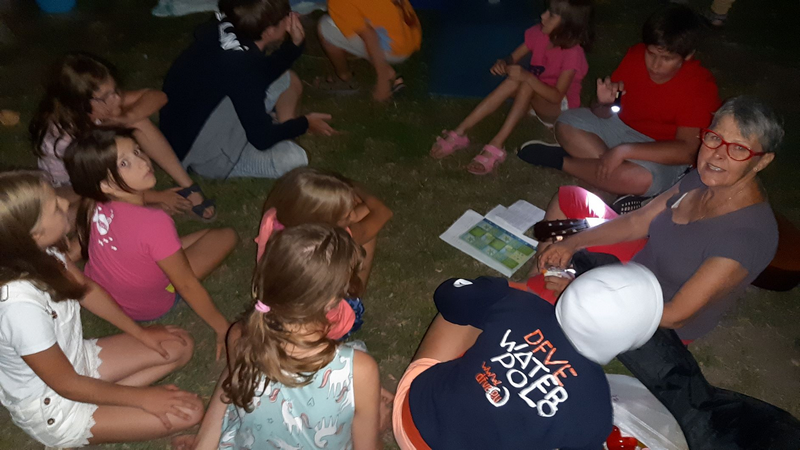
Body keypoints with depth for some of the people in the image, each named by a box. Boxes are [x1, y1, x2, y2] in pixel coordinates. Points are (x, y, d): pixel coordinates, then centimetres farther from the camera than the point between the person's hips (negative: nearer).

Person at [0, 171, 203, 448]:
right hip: (51, 409, -7)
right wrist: (143, 398, -15)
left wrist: (141, 333, 3)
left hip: (77, 358, 7)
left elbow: (87, 290, 3)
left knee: (180, 347, 6)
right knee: (188, 411, -12)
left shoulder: (40, 253, -18)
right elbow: (67, 384, -24)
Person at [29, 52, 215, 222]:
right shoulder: (62, 134, -37)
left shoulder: (100, 106, -23)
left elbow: (157, 96, -21)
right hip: (68, 190, -6)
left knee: (139, 122, -20)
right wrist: (157, 197, -25)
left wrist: (126, 119, -39)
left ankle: (188, 188, -19)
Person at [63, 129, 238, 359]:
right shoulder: (154, 223, -40)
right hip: (146, 308, -5)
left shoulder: (93, 207, -20)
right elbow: (186, 286, -30)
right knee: (227, 235, -1)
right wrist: (223, 327, -18)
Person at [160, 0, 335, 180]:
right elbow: (261, 139, -24)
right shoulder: (241, 68, -33)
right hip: (202, 150, -9)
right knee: (295, 159, -23)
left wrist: (295, 43, -7)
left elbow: (263, 74, 9)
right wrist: (304, 123, -7)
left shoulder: (224, 30, -9)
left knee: (288, 80, 10)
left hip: (207, 113, 9)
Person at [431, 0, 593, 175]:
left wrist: (527, 76, -42)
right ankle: (459, 133, -33)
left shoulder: (572, 54, -26)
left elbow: (557, 96, -30)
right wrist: (503, 64, -29)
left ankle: (496, 146, -39)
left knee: (526, 84, -35)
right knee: (514, 81, -29)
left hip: (560, 109, -5)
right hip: (536, 98, 5)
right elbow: (513, 58, -4)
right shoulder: (539, 34, -10)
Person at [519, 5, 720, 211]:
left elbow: (687, 151, -30)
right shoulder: (636, 55, -9)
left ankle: (559, 160, -19)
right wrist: (605, 103, -28)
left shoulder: (700, 86, -22)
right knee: (567, 124, -15)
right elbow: (601, 116, -2)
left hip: (662, 155, -5)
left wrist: (624, 150, -37)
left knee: (642, 177, -38)